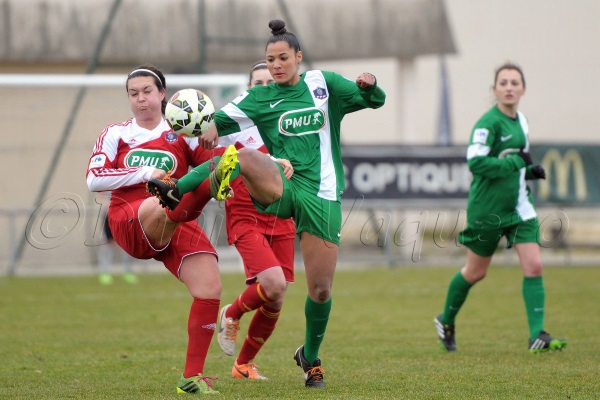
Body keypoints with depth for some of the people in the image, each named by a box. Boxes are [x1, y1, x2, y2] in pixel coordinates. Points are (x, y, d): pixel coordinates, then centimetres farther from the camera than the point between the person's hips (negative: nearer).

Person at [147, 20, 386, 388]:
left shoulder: (323, 84, 8)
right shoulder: (260, 97, 6)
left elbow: (375, 101, 13)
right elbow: (221, 119, 0)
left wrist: (369, 86, -10)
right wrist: (211, 129, -23)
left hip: (322, 197, 1)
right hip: (280, 188, -1)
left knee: (320, 288, 3)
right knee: (242, 156, -36)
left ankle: (311, 357, 25)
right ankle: (176, 192, -34)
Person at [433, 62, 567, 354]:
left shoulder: (521, 121, 11)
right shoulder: (488, 123, -14)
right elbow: (476, 162, -25)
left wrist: (530, 171, 6)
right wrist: (517, 162, -22)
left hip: (520, 206, 6)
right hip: (488, 207, -6)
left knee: (533, 267, -9)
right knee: (475, 272, 8)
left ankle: (537, 336, -11)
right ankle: (446, 321, 32)